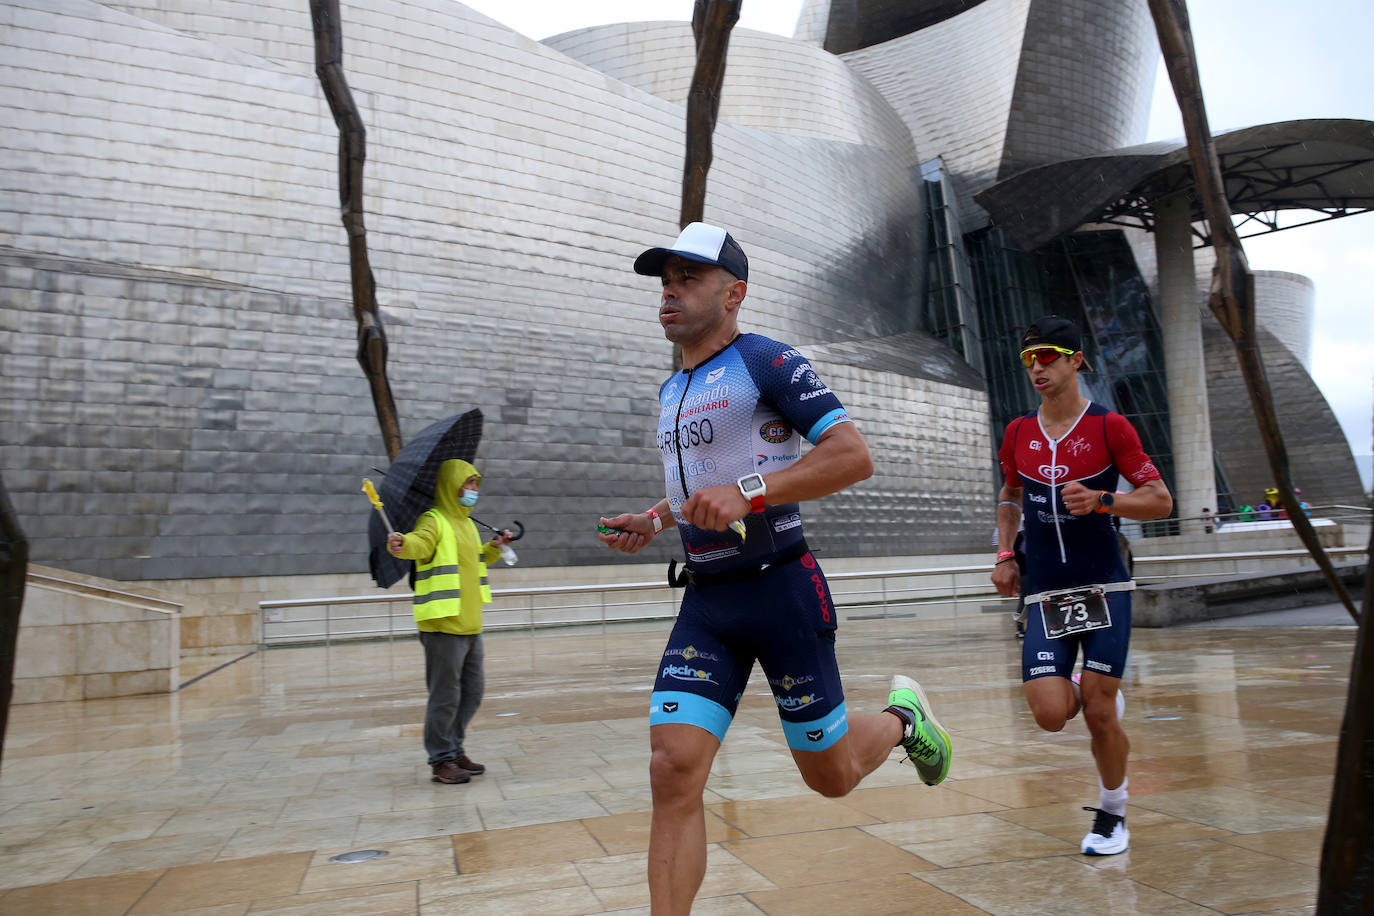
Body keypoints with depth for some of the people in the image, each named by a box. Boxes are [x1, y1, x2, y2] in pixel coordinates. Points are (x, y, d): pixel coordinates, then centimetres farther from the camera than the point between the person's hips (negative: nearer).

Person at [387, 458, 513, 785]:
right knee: (446, 696, -2)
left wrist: (493, 548, 19)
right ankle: (441, 760, 11)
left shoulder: (468, 524, 19)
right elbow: (420, 543, -31)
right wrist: (402, 544, -52)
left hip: (470, 624, 9)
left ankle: (455, 749, 30)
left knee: (473, 691, 16)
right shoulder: (434, 521, -9)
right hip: (444, 625, -9)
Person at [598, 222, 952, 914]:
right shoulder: (671, 390, 15)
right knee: (673, 772, -8)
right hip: (704, 603, 6)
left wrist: (748, 493, -27)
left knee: (830, 775, 9)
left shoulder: (767, 361, -8)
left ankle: (902, 717, 40)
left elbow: (854, 455, -18)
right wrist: (653, 521, 12)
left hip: (780, 591, -6)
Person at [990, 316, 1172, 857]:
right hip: (1045, 594, 3)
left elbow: (1161, 500, -3)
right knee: (1051, 715, -10)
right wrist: (1004, 554, 9)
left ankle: (1112, 814, 24)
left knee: (1099, 714, -2)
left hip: (1104, 588, -3)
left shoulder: (1109, 427, -4)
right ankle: (1088, 694, 27)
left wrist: (1101, 500, -20)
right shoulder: (1017, 434, 7)